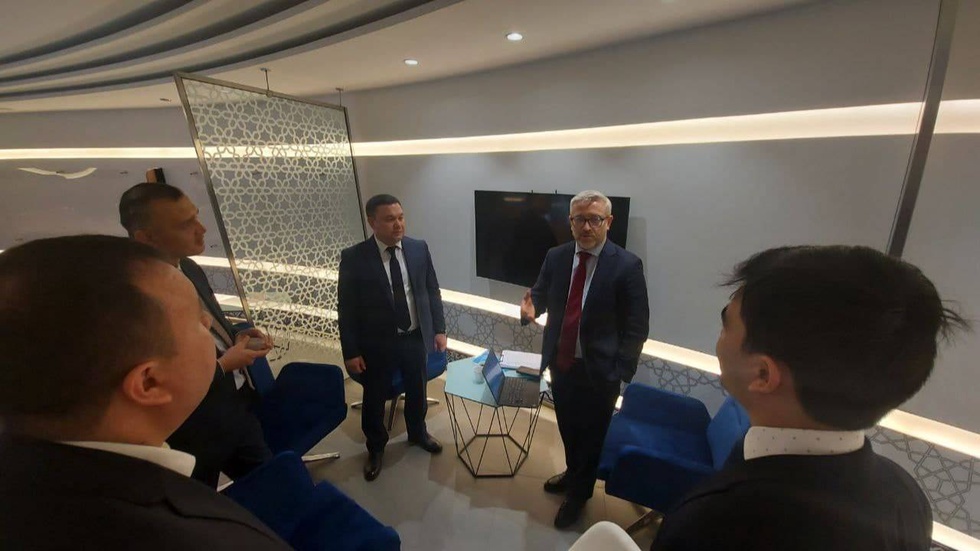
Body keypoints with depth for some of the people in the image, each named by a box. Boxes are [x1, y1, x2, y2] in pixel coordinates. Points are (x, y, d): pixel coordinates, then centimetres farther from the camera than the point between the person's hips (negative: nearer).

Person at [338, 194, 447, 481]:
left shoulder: (419, 248, -5)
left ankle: (418, 433, 51)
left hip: (416, 338, 3)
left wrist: (439, 329, 1)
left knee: (417, 391, 22)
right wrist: (351, 352, -10)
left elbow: (432, 291, 3)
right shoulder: (353, 257, -14)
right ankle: (375, 448, 45)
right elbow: (346, 308, -10)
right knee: (374, 399, 17)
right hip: (377, 343, -2)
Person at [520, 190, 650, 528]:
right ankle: (572, 473, 54)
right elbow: (540, 295, 6)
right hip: (560, 362, 4)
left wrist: (620, 372, -15)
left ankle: (579, 493, 44)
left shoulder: (627, 265, -15)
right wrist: (531, 308, -17)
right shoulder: (555, 257, -3)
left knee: (591, 434, 17)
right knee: (568, 428, 25)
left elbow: (637, 328, -12)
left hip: (599, 370, -4)